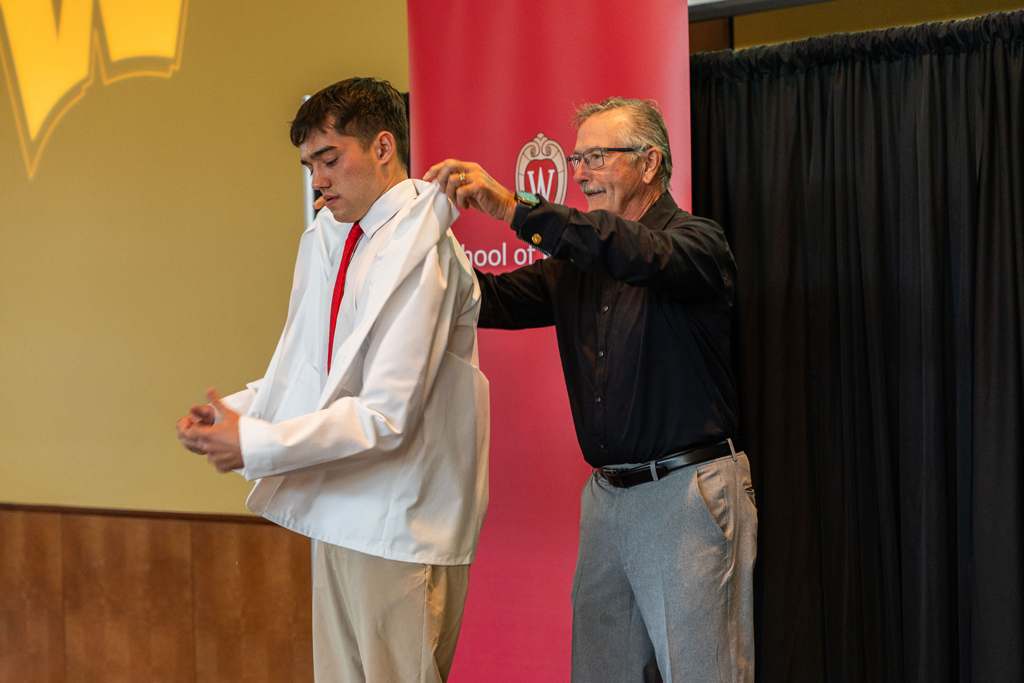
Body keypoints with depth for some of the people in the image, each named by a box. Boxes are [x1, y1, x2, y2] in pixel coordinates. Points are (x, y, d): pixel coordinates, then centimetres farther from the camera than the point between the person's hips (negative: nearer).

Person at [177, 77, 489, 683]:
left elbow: (387, 415, -21)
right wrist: (235, 412, 0)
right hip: (341, 516, 8)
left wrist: (256, 444, -19)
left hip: (401, 526, -8)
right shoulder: (330, 237, 10)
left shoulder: (418, 251, -17)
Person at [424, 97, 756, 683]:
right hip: (607, 496, 6)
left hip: (688, 493, -6)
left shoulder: (697, 241, -5)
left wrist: (513, 209, -32)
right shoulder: (575, 264, 16)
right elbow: (495, 301, 7)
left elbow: (637, 255, -26)